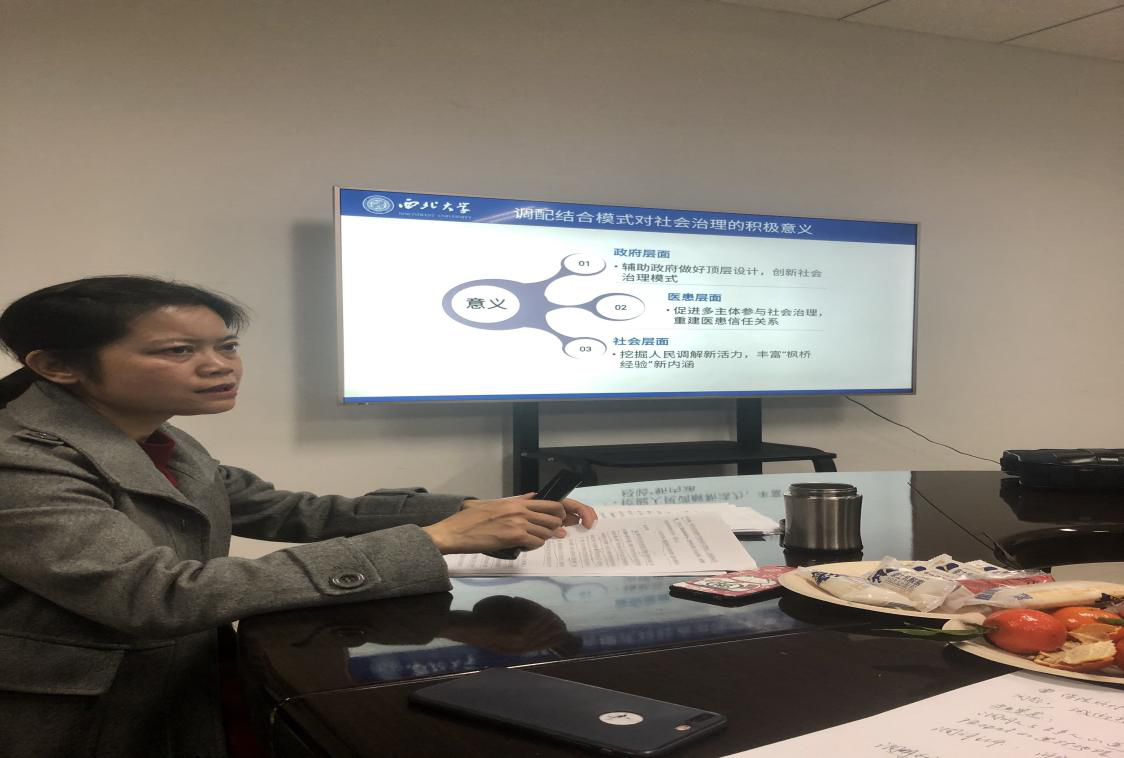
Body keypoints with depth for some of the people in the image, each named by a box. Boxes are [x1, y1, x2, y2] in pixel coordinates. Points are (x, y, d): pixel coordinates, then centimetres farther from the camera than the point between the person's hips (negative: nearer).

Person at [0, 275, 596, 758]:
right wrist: (434, 541, -33)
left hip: (181, 708, 8)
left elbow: (295, 513, 6)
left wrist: (463, 511, -10)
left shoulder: (165, 448, 4)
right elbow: (163, 598, -35)